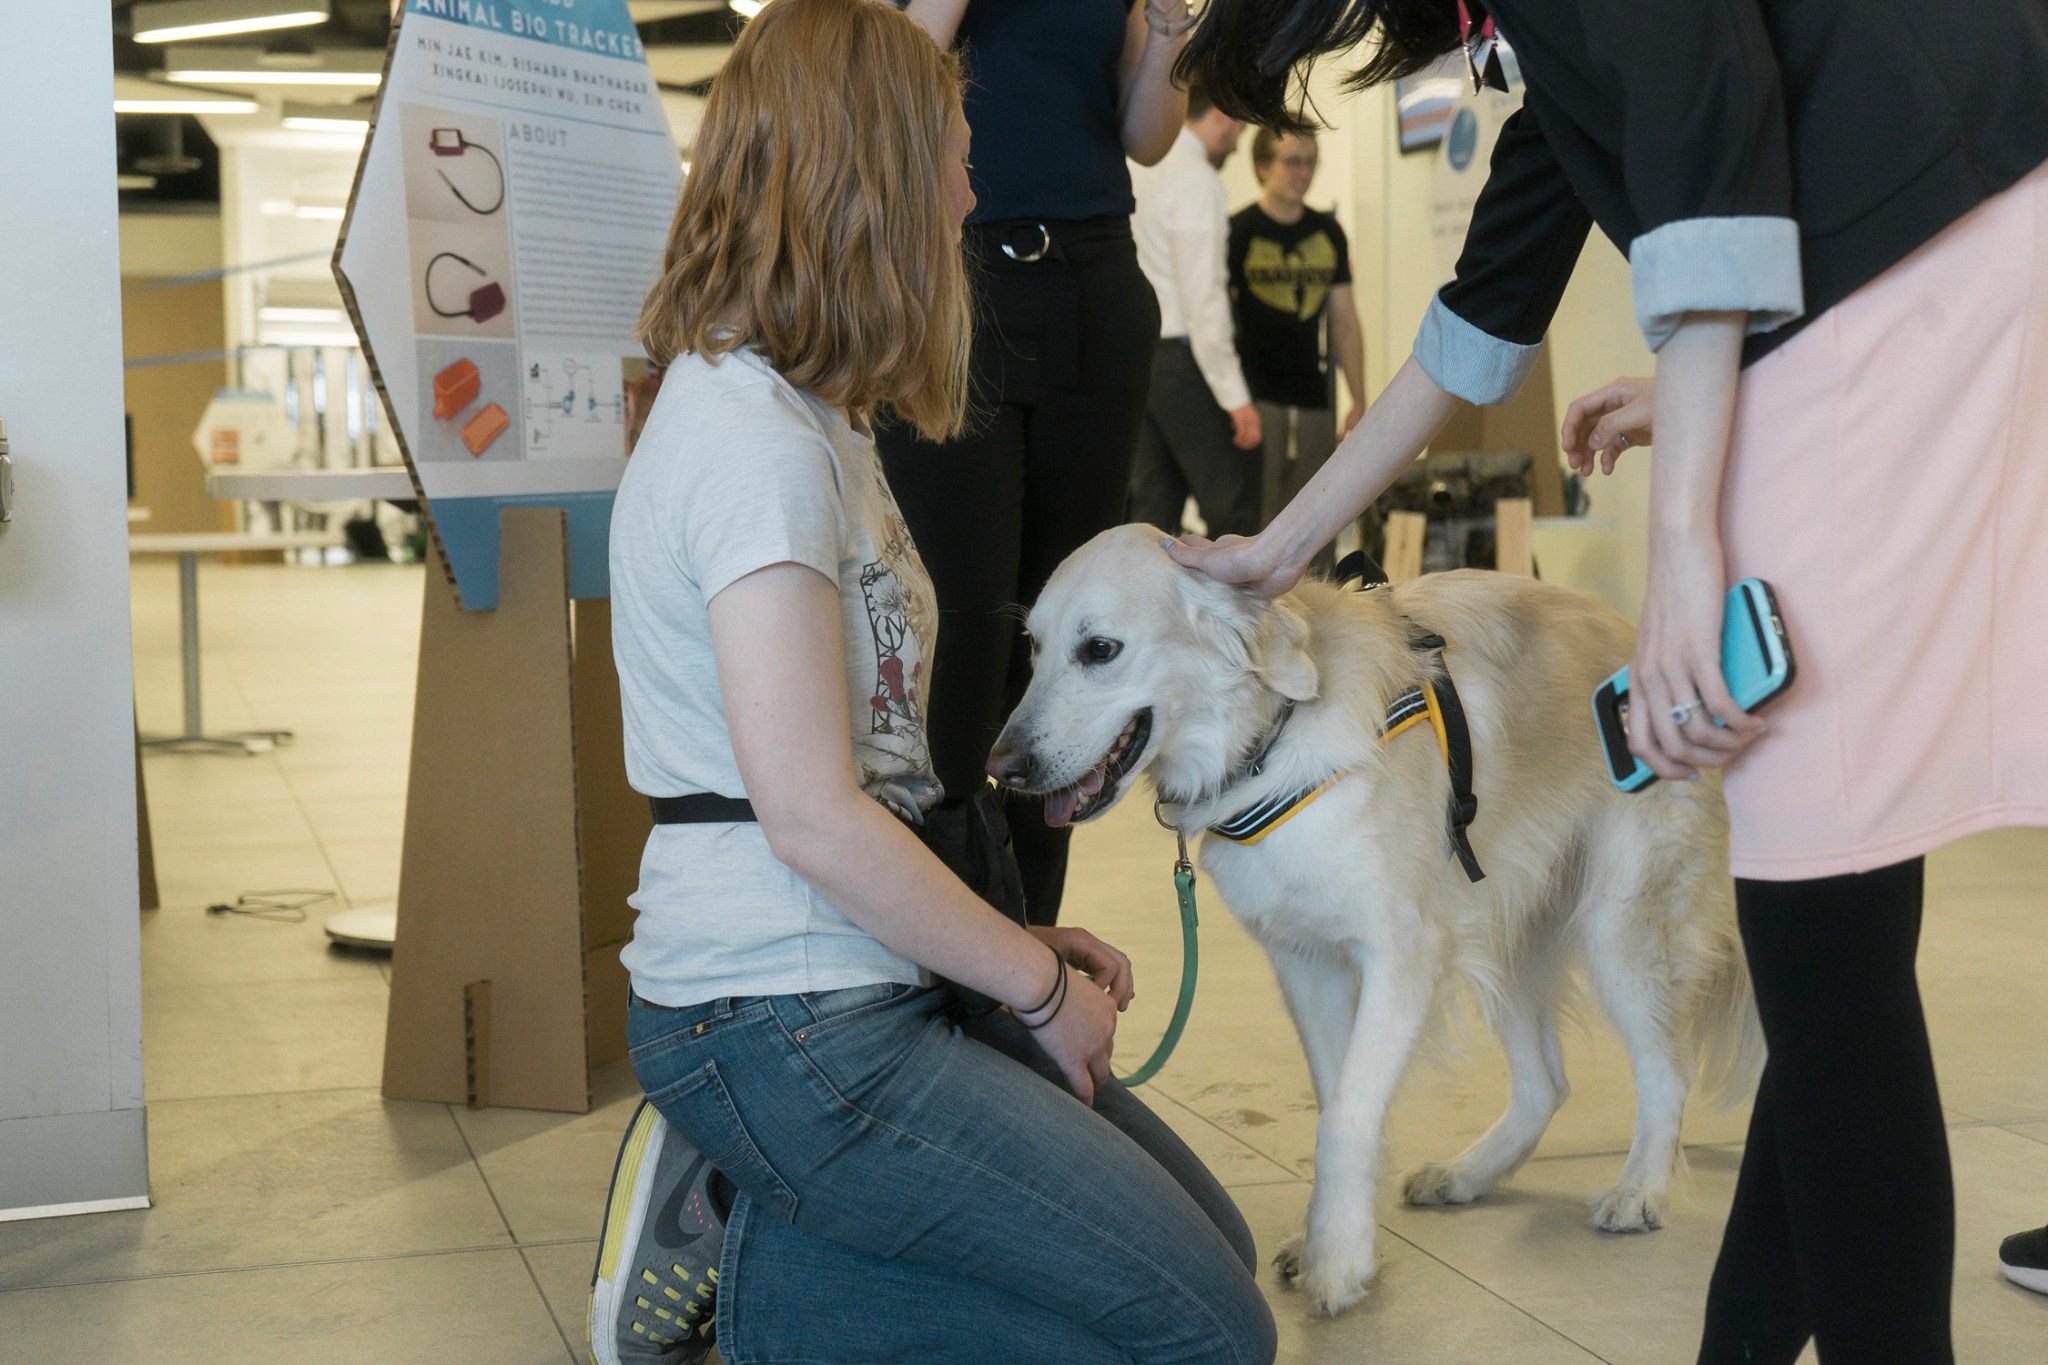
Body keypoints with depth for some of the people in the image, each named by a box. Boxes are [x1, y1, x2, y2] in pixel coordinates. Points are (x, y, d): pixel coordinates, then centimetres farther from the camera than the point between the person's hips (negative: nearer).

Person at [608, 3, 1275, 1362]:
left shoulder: (809, 419, 14)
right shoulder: (753, 433, -17)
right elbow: (813, 818, -22)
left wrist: (1016, 944, 8)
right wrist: (1038, 984, -11)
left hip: (871, 983, 10)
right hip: (788, 1028, -10)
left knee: (1210, 1241, 13)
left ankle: (773, 1232, 8)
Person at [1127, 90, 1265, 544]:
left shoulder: (1137, 172, 14)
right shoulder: (1197, 179, -11)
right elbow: (1202, 296, -18)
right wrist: (1234, 395, -17)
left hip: (1141, 351, 9)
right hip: (1185, 357, -9)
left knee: (1154, 505, 9)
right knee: (1234, 511, -5)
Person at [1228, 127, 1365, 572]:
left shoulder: (1328, 233, 12)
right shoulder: (1237, 232, -2)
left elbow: (1344, 322, 15)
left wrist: (1359, 402, 10)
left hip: (1314, 401, 5)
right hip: (1256, 398, -5)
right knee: (1254, 523, -9)